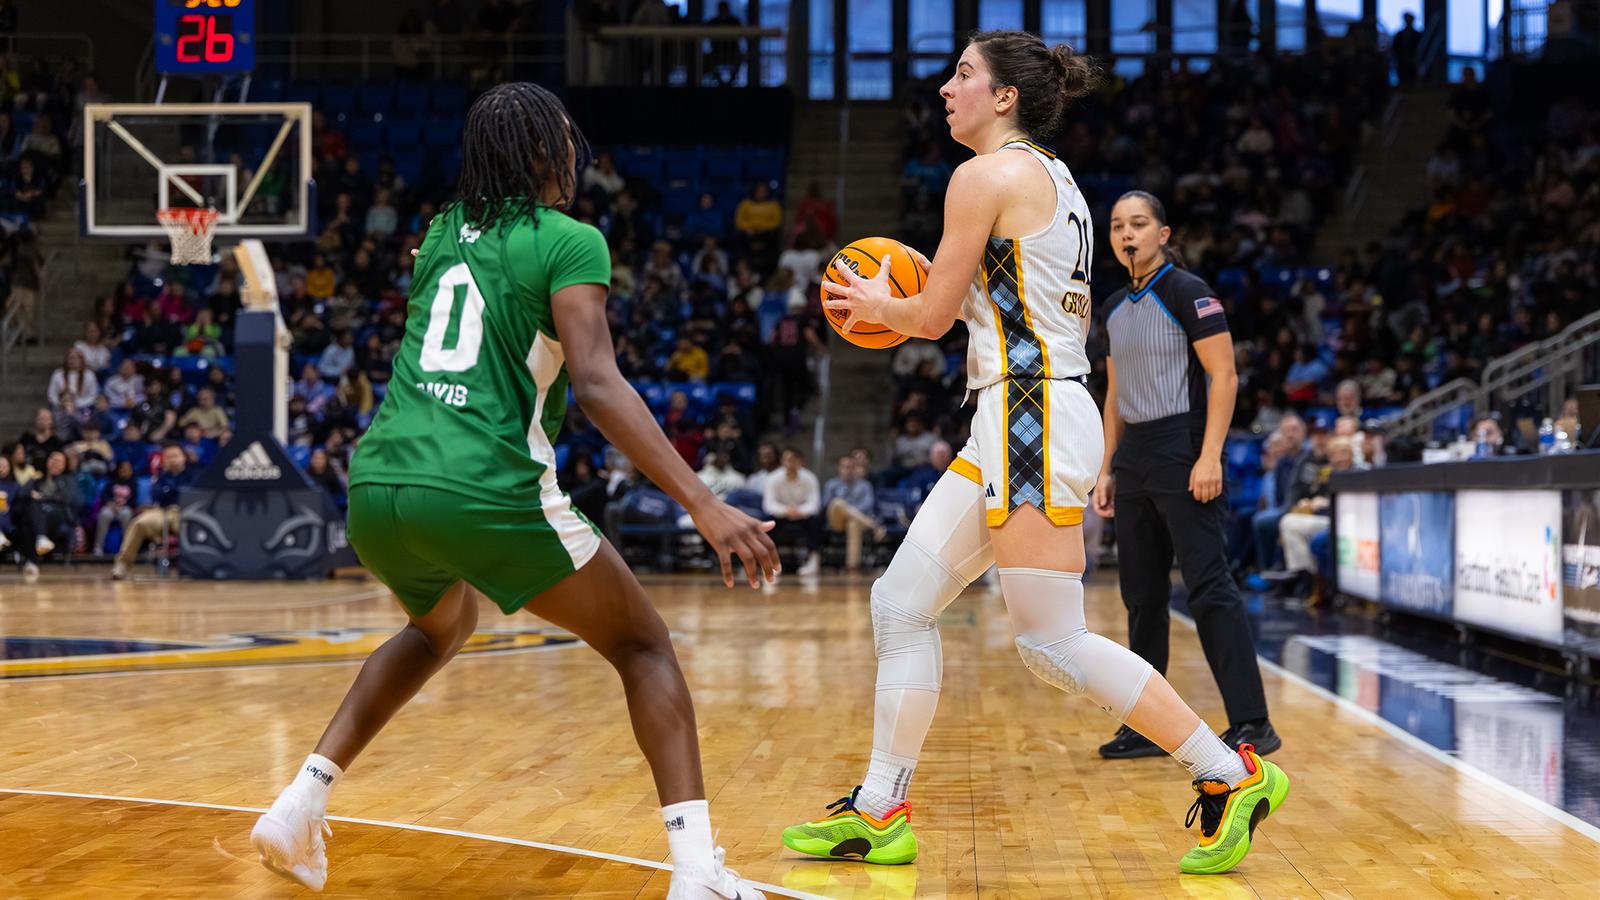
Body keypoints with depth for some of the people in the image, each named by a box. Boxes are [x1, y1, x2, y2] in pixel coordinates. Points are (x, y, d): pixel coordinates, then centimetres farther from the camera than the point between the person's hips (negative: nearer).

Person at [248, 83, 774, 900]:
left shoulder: (442, 233, 20)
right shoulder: (569, 241, 1)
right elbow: (597, 385, -12)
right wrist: (704, 507, -17)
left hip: (378, 486, 6)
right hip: (487, 492, -6)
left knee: (443, 625, 36)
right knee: (642, 643, 10)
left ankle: (300, 804, 26)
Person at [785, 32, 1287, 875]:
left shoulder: (986, 174, -9)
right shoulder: (1054, 179, 19)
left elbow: (933, 316, -7)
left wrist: (875, 304, 13)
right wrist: (934, 284, 23)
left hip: (1033, 419, -10)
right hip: (1017, 424, 10)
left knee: (1053, 646, -9)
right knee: (901, 602, 10)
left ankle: (1231, 774, -2)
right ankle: (880, 814, 13)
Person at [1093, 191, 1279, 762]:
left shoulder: (1188, 292, -7)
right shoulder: (1115, 308, 16)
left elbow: (1224, 376, -13)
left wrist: (1209, 456, -20)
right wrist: (1107, 469, 16)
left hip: (1183, 454, -8)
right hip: (1134, 457, 8)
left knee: (1209, 587, -12)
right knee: (1141, 596, 9)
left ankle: (1251, 724, -10)